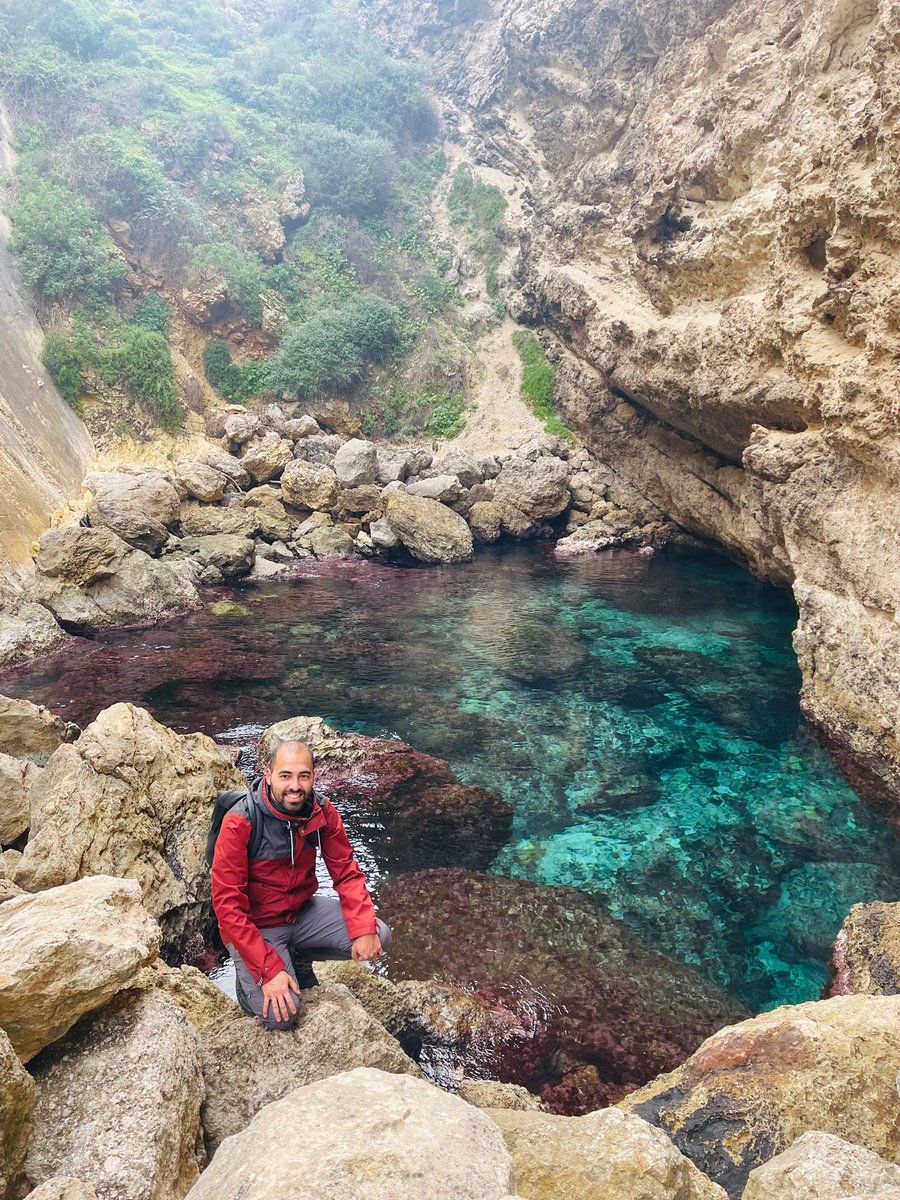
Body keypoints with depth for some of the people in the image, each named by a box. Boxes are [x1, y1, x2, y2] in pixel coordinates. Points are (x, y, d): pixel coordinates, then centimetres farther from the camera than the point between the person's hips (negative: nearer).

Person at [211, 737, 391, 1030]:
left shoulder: (322, 812, -11)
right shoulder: (239, 823, -26)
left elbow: (346, 873, -4)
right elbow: (228, 904, -24)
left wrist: (364, 929, -20)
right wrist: (269, 970, -28)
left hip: (303, 911, 5)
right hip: (255, 926, -5)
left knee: (379, 937, -9)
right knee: (281, 1014, -22)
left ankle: (298, 957, 13)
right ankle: (248, 978, 12)